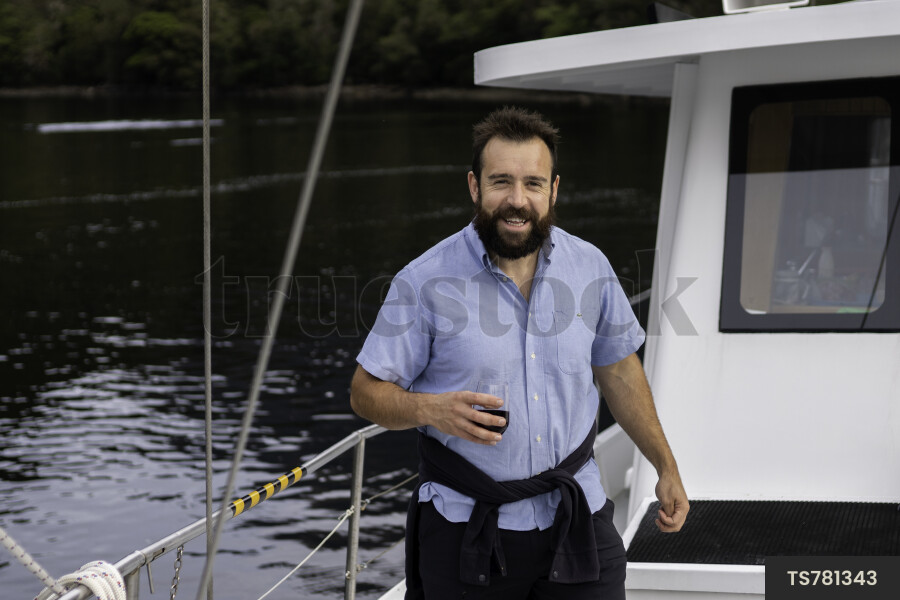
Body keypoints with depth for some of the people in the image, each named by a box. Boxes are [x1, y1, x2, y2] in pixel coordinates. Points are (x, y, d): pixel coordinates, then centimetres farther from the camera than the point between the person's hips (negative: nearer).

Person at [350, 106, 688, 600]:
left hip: (575, 521, 3)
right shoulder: (425, 281, -10)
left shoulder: (590, 268, 1)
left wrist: (666, 467, 16)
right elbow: (366, 393, -6)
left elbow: (618, 368, 15)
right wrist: (433, 409, -26)